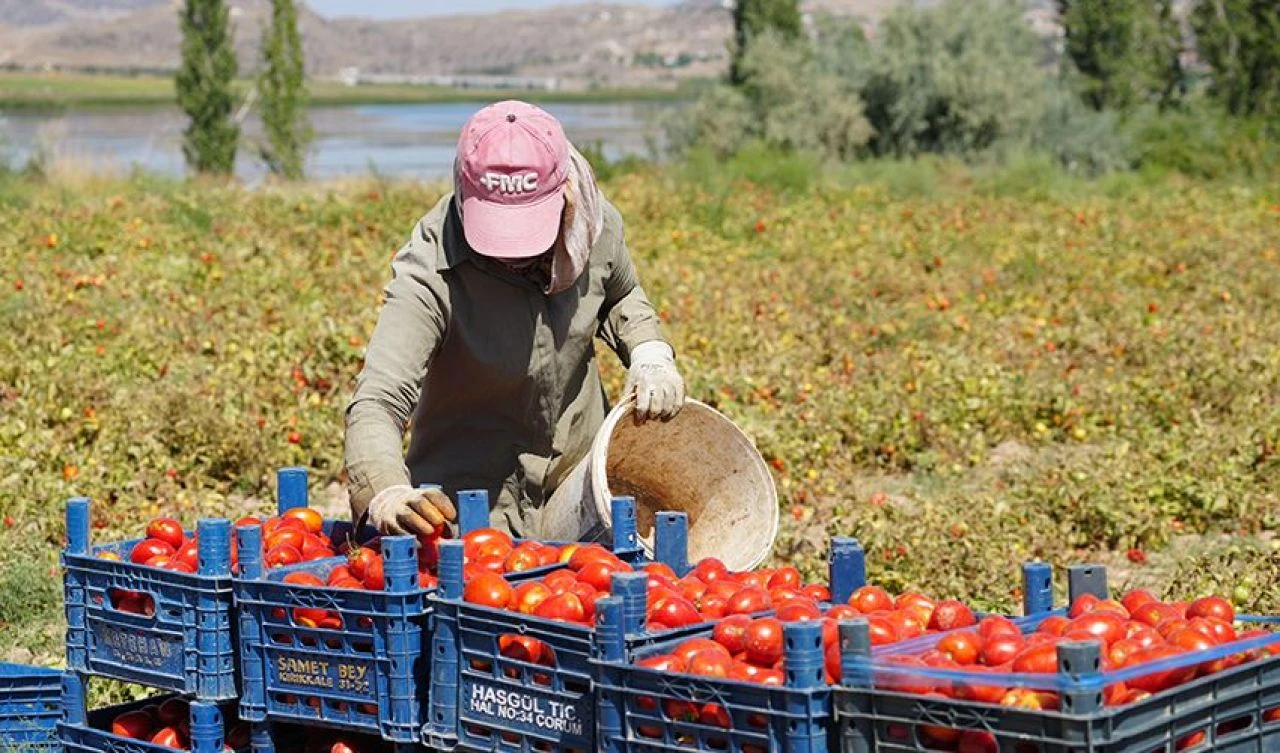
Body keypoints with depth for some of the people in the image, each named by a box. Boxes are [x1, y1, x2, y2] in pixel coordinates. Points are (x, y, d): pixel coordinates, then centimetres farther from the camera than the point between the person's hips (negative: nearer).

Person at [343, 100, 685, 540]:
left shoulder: (597, 225, -14)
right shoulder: (430, 275, -29)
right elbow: (377, 403, -37)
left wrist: (649, 352, -10)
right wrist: (385, 494, -58)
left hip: (585, 486, 4)